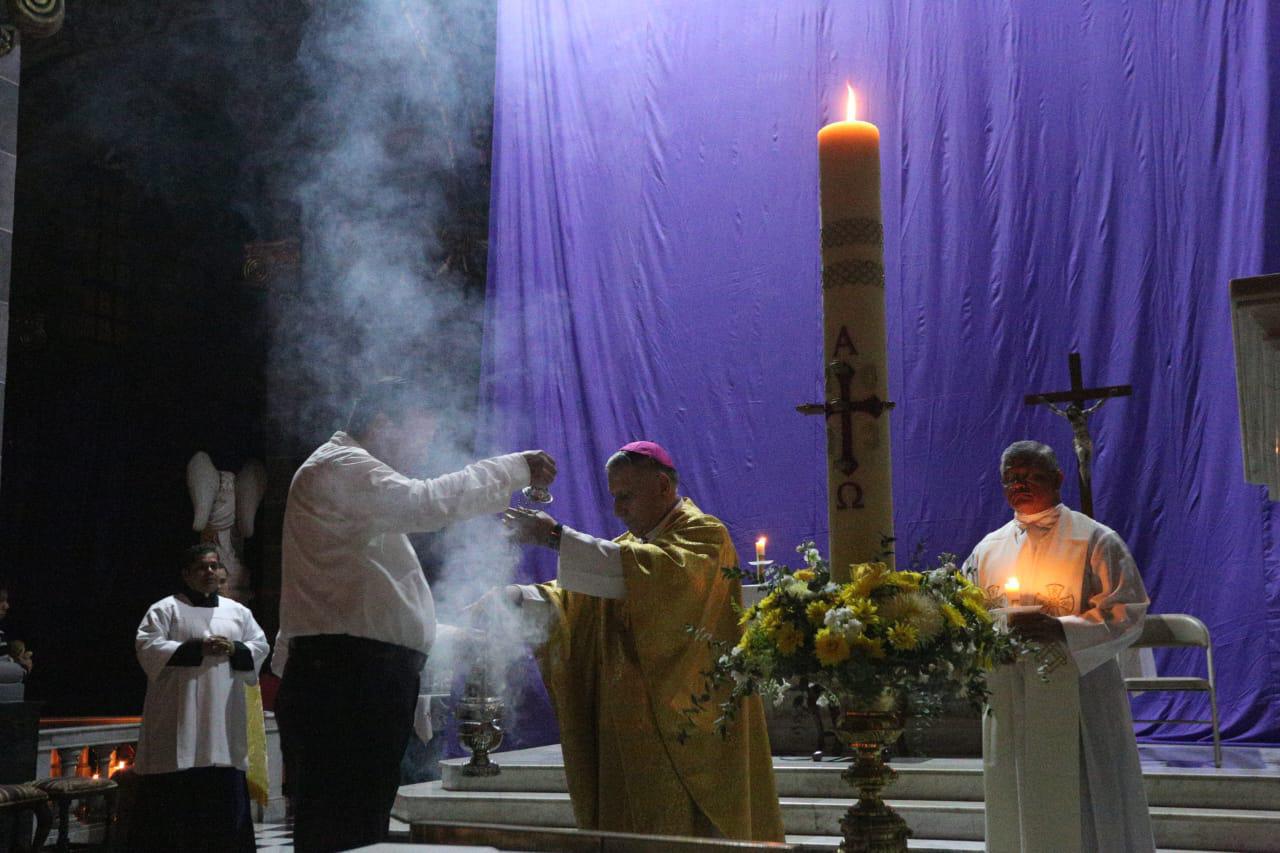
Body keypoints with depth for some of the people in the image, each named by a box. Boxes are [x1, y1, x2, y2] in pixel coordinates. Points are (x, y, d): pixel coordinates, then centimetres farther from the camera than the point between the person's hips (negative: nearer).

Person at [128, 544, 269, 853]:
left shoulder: (238, 612, 16)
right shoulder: (165, 609, 3)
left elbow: (260, 647, 13)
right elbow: (148, 648, -9)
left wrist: (233, 650, -8)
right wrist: (198, 648, -17)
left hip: (223, 718, 4)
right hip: (178, 717, -4)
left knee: (225, 794, 4)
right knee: (172, 796, -5)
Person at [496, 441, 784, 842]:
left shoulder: (704, 535, -7)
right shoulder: (629, 546, 19)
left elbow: (650, 572, -27)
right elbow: (573, 604, 10)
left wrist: (556, 536, -28)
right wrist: (518, 597, -10)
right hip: (631, 731, 7)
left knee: (689, 833, -6)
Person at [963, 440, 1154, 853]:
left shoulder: (1095, 541, -1)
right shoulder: (988, 549, 12)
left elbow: (1126, 615, -8)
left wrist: (1061, 630, -23)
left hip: (1077, 705, -4)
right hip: (1009, 707, 4)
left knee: (1081, 810, 0)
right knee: (1017, 814, 9)